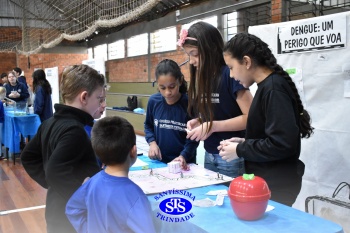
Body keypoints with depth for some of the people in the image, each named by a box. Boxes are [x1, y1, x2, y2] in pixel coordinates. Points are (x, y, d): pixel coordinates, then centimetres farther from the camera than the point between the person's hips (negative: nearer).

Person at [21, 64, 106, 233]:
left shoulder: (50, 123, 4)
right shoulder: (74, 130, -25)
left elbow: (28, 157, 12)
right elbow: (56, 173, -34)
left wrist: (47, 181, 9)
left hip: (57, 212, 9)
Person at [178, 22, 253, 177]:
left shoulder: (229, 74, -16)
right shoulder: (201, 77, 6)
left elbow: (250, 117, -19)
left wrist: (213, 126, -21)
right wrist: (198, 122, -1)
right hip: (209, 155, 7)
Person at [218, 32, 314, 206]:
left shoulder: (273, 89, -19)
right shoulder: (268, 86, 8)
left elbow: (282, 144, -26)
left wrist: (240, 150, -16)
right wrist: (244, 142, 5)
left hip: (276, 185, -9)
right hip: (267, 180, 9)